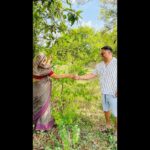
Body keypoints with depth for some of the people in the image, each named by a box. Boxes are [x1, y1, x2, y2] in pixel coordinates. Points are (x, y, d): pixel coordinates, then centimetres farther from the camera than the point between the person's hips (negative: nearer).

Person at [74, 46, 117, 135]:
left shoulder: (116, 63, -12)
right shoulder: (99, 65, 6)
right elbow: (91, 75, 8)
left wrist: (118, 90, -19)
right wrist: (79, 77, 0)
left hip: (114, 93, -6)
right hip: (104, 93, 6)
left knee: (115, 112, 2)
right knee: (106, 109, 19)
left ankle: (116, 129, 21)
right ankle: (108, 125, 39)